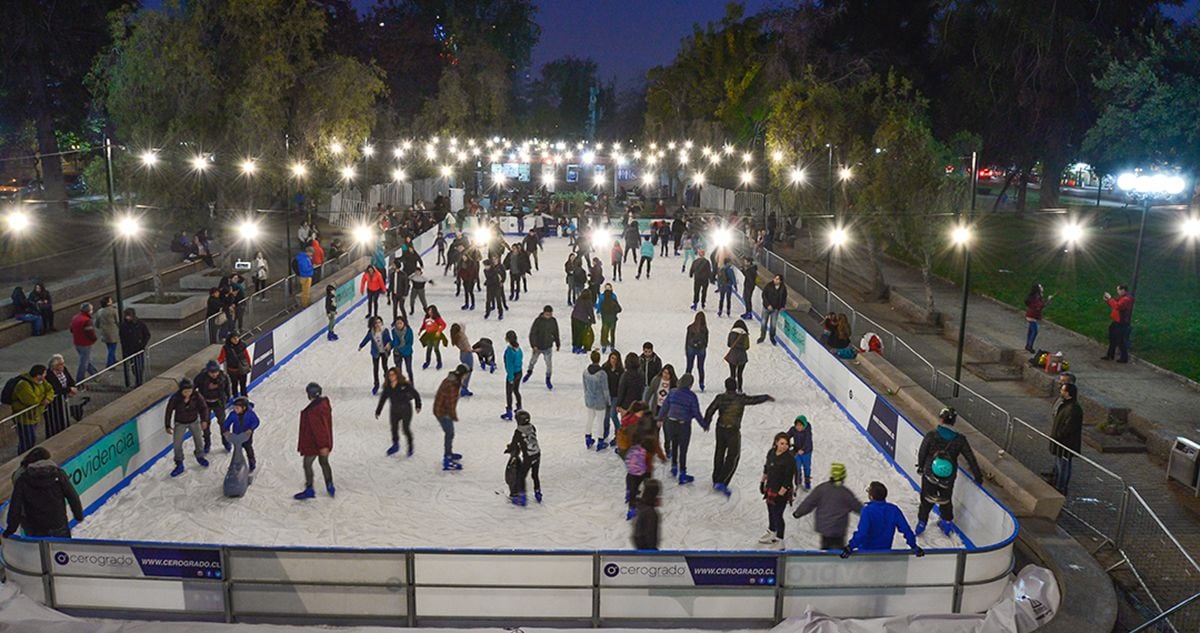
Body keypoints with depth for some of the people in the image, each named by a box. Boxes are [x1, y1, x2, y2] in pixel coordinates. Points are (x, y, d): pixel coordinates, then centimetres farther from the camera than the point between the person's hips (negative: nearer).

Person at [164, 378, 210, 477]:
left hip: (194, 421, 2)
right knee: (177, 444, 0)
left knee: (198, 439, 20)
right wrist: (168, 426, -12)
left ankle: (200, 457, 47)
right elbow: (169, 411, -16)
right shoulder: (175, 398, -28)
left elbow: (203, 407, -14)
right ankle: (179, 465, 19)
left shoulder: (196, 396, -24)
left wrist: (204, 420, -27)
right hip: (180, 423, -2)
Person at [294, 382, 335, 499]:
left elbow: (318, 428, -27)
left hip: (313, 443, -9)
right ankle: (330, 486, 28)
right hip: (326, 441, 9)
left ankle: (309, 490, 15)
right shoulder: (325, 403, 1)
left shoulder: (312, 410, -28)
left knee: (307, 464, 6)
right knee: (324, 462, 20)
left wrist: (322, 445, -23)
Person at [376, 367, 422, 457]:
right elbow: (382, 399, 4)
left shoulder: (405, 385, -19)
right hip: (394, 411, 4)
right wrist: (378, 411, 7)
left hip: (406, 410, -4)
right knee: (394, 428, 13)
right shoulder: (387, 387, -7)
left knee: (406, 429, 0)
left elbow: (415, 394, -7)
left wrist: (418, 406, -4)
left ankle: (410, 447, 23)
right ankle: (395, 445, 37)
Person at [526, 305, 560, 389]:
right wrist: (533, 345, -22)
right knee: (533, 361, 20)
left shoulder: (553, 321, -8)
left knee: (549, 364, -4)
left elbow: (556, 333, 6)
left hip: (548, 347, 1)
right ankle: (529, 372, 50)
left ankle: (548, 380, 17)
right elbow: (532, 333, -16)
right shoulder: (538, 321, -20)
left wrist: (558, 344, 14)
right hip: (537, 347, -1)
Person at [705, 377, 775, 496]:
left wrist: (706, 423, 18)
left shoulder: (720, 398, -4)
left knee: (719, 453, 21)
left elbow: (710, 411, 0)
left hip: (720, 429, 4)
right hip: (733, 431, -4)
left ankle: (716, 480, 31)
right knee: (733, 456, 4)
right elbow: (755, 399, -2)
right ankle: (722, 482, -6)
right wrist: (767, 397, 18)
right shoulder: (741, 398, -12)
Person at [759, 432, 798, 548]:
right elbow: (766, 468, 13)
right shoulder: (771, 453, -4)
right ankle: (772, 534, 44)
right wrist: (763, 482, 19)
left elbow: (788, 480, -22)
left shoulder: (789, 459, -23)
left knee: (777, 515, 0)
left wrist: (780, 494, -21)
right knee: (771, 512, 23)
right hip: (770, 488, 7)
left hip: (782, 491, -7)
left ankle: (779, 541, 16)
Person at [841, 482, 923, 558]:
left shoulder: (866, 510, -24)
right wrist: (914, 546, 4)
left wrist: (850, 547, -27)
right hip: (885, 550, 6)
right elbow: (905, 529, -6)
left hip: (866, 551, -6)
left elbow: (862, 532, -32)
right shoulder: (894, 510, -9)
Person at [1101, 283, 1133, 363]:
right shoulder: (1121, 297, 11)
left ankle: (1124, 358, 10)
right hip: (1116, 322, 10)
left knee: (1121, 341, -1)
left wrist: (1110, 298, -27)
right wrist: (1107, 300, 3)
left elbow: (1117, 306, -36)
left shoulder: (1126, 299, -22)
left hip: (1121, 324, -10)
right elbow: (1114, 306, 19)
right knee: (1113, 339, 18)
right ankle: (1110, 355, 28)